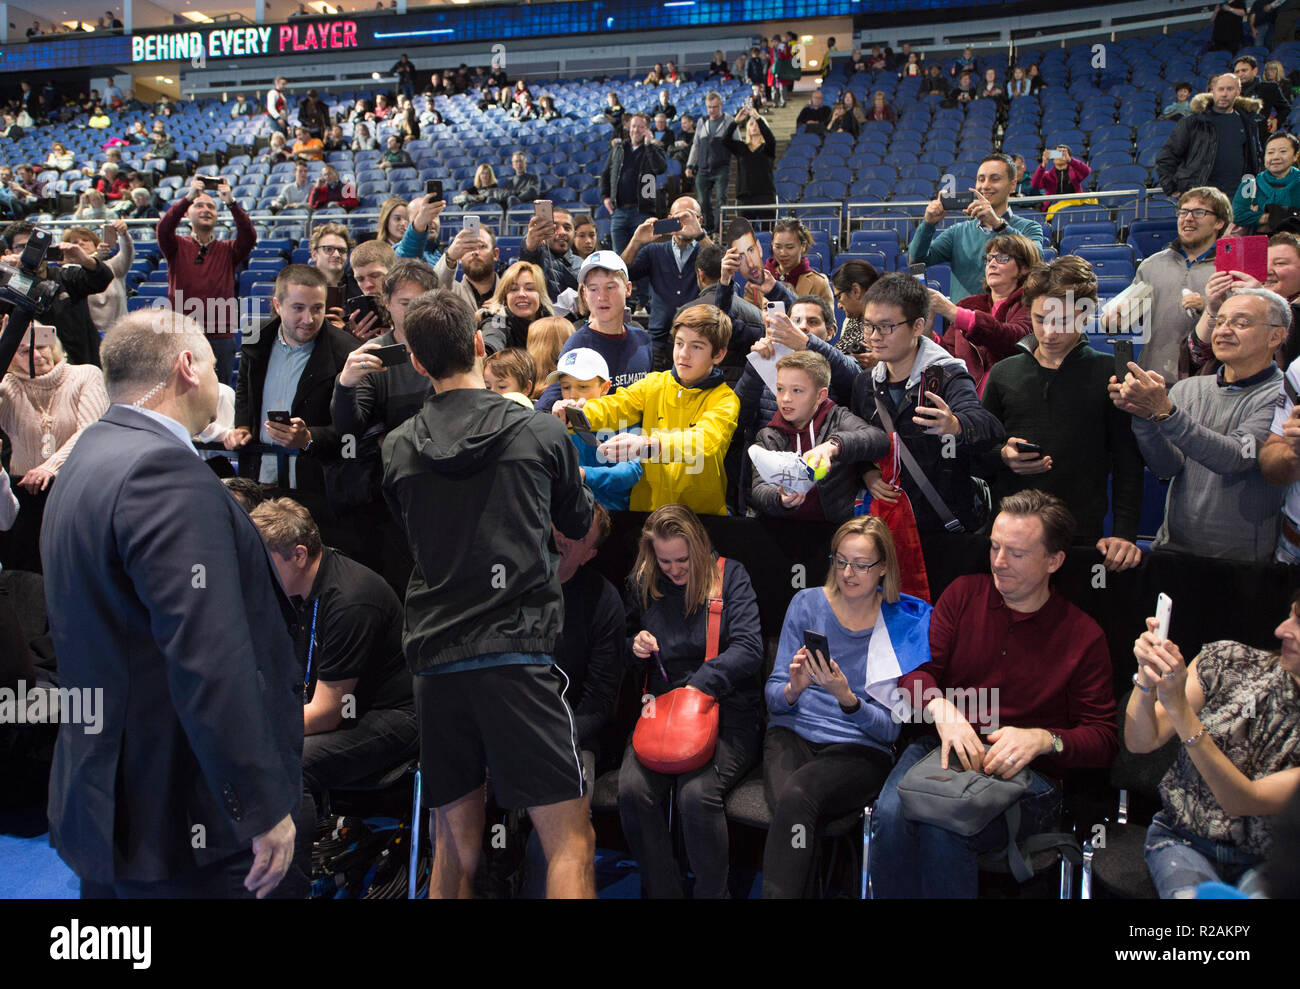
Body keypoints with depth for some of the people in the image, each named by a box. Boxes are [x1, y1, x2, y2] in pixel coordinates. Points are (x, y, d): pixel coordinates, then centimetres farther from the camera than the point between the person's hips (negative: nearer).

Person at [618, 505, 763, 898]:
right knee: (632, 790, -25)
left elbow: (749, 648, -10)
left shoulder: (729, 576, 0)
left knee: (696, 794, -31)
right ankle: (661, 891, -5)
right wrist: (636, 646, 0)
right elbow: (627, 638, 25)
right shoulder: (642, 584, 11)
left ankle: (712, 892, -8)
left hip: (725, 711, -3)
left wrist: (698, 686, -20)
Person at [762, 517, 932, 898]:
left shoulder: (907, 623, 2)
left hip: (859, 750, -2)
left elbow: (890, 728, -2)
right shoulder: (807, 603, 8)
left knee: (796, 796, -34)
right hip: (792, 734, 2)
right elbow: (772, 697, 8)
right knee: (790, 803, -34)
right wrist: (794, 688, -16)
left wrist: (846, 697, -21)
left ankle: (779, 891, -22)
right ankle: (780, 892, -18)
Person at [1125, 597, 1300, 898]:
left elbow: (1240, 802, -22)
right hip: (1183, 840, 0)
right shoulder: (1226, 661, -8)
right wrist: (1146, 676, -26)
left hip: (1263, 862, 0)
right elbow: (1140, 742, -7)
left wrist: (1179, 709, -31)